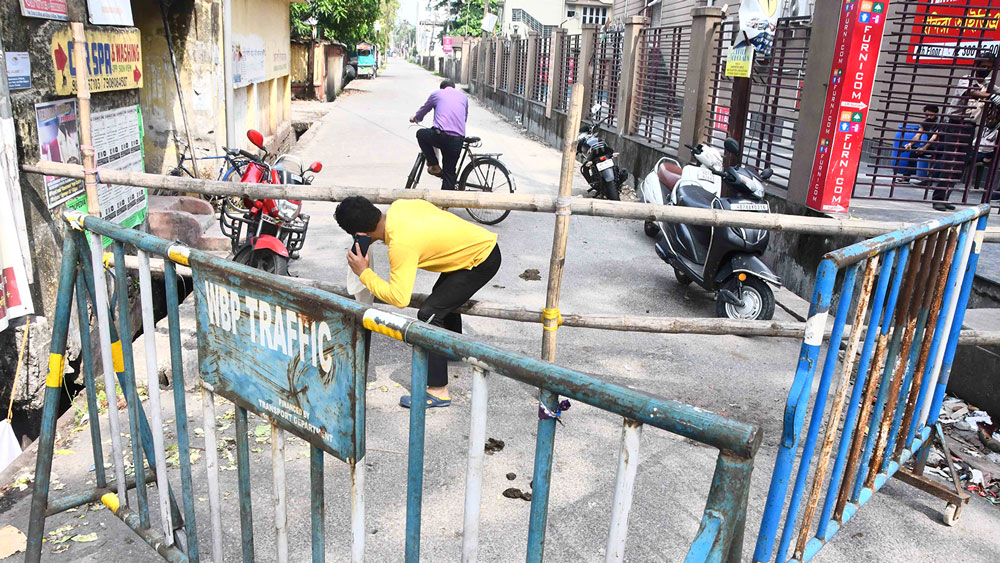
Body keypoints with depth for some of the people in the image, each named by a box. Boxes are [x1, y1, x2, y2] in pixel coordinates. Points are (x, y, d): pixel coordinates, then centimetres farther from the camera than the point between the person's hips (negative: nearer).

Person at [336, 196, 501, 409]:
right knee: (445, 295, 31)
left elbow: (399, 298, -32)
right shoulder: (399, 206, -6)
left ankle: (438, 391, -9)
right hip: (484, 241, 10)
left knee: (429, 314, -14)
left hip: (482, 261, -10)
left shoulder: (401, 245, -29)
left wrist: (364, 273, -19)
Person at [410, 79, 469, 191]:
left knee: (420, 134, 27)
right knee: (449, 173, 14)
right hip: (458, 140, 3)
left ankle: (434, 166, 19)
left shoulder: (437, 94, 15)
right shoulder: (463, 96, 23)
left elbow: (423, 110, 29)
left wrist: (415, 118, 51)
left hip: (441, 135, -3)